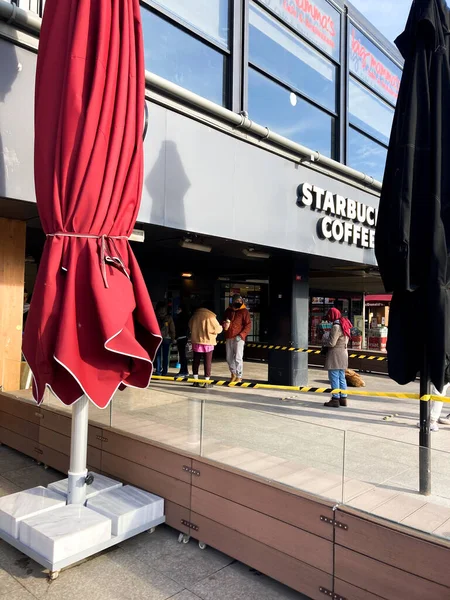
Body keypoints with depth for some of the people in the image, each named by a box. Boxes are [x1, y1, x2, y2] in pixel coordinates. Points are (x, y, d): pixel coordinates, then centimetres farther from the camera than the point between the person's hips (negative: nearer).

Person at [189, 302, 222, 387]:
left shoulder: (195, 315, 2)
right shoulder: (210, 316, -13)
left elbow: (190, 326, 15)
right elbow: (217, 329, -11)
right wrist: (221, 327, 10)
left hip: (196, 342, 4)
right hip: (208, 343, -4)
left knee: (196, 361, 12)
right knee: (207, 362, 4)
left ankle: (196, 381, 16)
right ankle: (206, 382, 4)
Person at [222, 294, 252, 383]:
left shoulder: (244, 311, -5)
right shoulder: (228, 311, 11)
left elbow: (248, 325, -8)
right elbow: (224, 322, 22)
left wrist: (241, 335, -17)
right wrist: (224, 325, -3)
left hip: (239, 338, -5)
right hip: (229, 338, 5)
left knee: (238, 358, -6)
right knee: (229, 357, 11)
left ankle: (239, 376, 5)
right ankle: (233, 373, 30)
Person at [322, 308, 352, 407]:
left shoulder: (336, 327, -19)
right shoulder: (344, 325, 11)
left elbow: (332, 343, -21)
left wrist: (324, 342, -1)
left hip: (335, 355, -10)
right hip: (343, 353, 10)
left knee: (334, 378, -2)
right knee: (341, 377, 14)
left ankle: (335, 399, 2)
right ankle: (343, 398, 20)